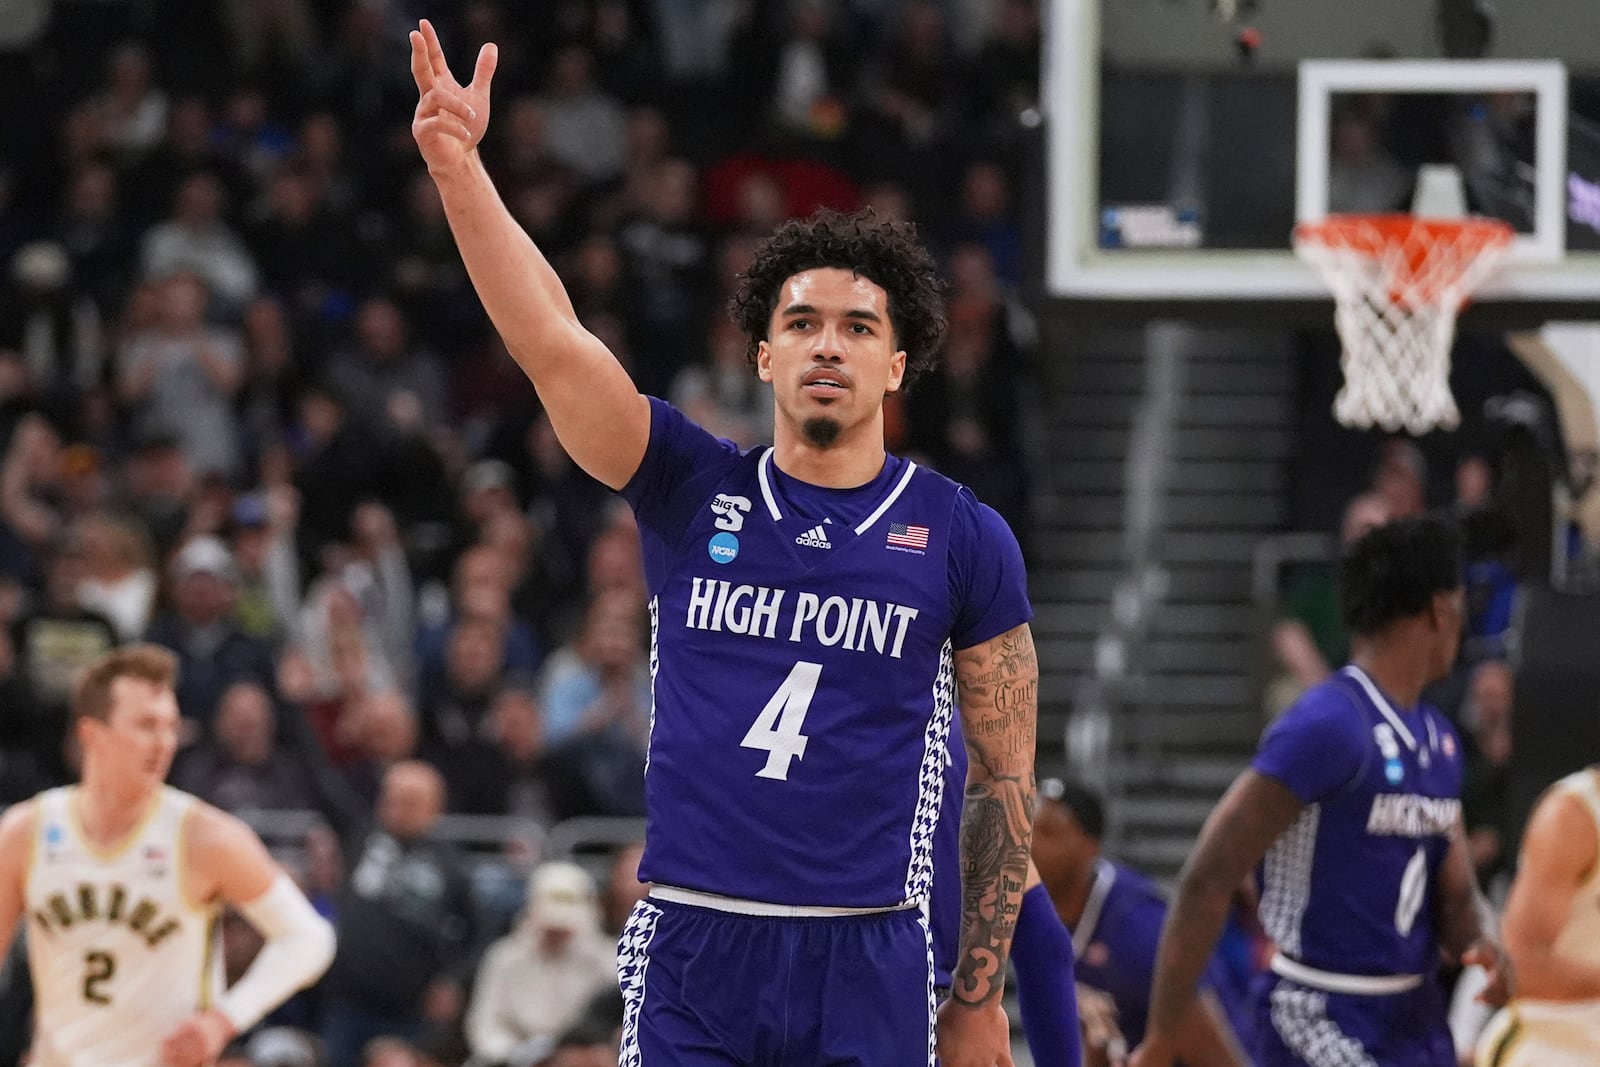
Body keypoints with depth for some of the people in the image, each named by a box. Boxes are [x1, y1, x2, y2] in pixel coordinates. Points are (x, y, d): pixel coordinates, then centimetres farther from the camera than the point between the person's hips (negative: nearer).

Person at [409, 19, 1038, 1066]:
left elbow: (1005, 781, 7)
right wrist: (459, 166, -21)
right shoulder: (693, 492, 7)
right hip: (690, 951, 1)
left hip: (867, 967, -1)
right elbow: (555, 345, -7)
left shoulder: (962, 539, 5)